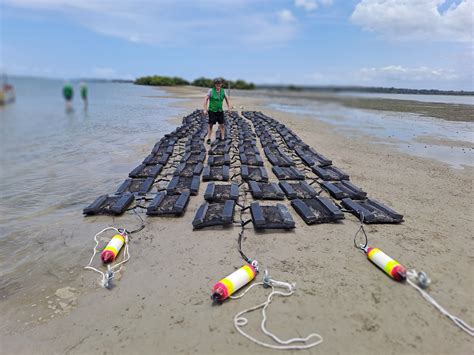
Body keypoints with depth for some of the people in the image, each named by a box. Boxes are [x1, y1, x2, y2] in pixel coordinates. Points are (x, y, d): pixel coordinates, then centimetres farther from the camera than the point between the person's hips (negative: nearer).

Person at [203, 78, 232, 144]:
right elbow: (206, 99, -10)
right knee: (211, 125, -2)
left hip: (220, 111, 3)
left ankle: (222, 138, 9)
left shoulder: (223, 91, -1)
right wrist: (205, 109, -15)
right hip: (212, 111, -3)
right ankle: (209, 139, 8)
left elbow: (227, 99, 8)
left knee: (222, 125, 1)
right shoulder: (211, 91, -11)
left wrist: (229, 108, 0)